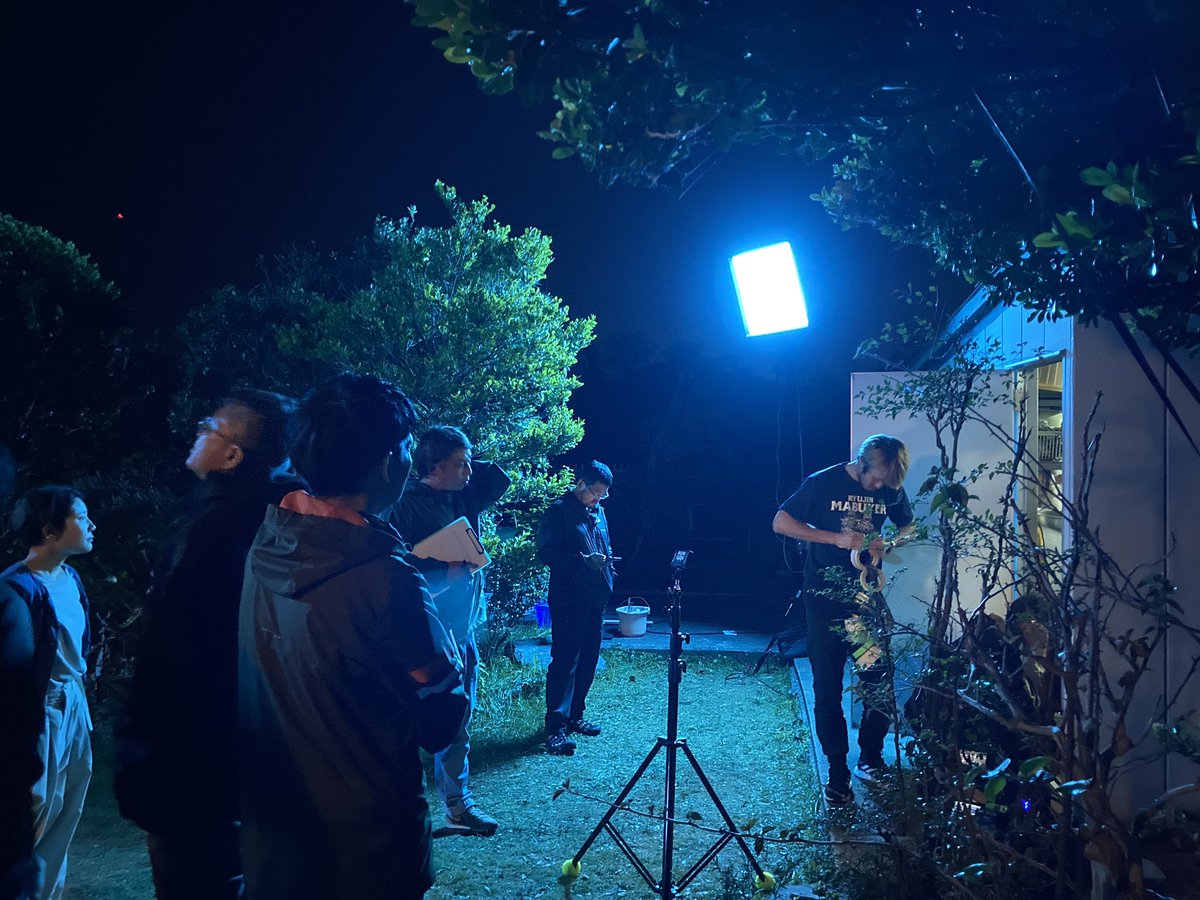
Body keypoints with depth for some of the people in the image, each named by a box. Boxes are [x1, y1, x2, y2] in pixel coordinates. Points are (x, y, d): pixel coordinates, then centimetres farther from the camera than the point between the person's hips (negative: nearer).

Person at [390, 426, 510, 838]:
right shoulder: (408, 504, -14)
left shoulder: (462, 497, 8)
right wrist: (444, 573, -23)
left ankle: (458, 804, 25)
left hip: (463, 629, 8)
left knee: (457, 722, 15)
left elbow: (501, 480, 19)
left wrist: (470, 463, 7)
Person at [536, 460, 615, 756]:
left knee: (588, 660, 13)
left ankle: (574, 716, 25)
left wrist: (606, 561, 7)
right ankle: (555, 727, -7)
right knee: (565, 661, -9)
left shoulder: (598, 511, 14)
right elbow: (546, 553, -15)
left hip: (596, 598, 8)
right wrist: (584, 560, -21)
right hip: (569, 600, -8)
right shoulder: (559, 511, -10)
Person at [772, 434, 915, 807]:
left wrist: (887, 545, -6)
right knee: (827, 689, 1)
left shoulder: (891, 488, 1)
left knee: (878, 678, 3)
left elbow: (908, 526, 18)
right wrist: (837, 537, -18)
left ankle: (870, 758, 24)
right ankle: (837, 772, 12)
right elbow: (780, 522, -9)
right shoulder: (823, 482, -9)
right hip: (825, 598, -3)